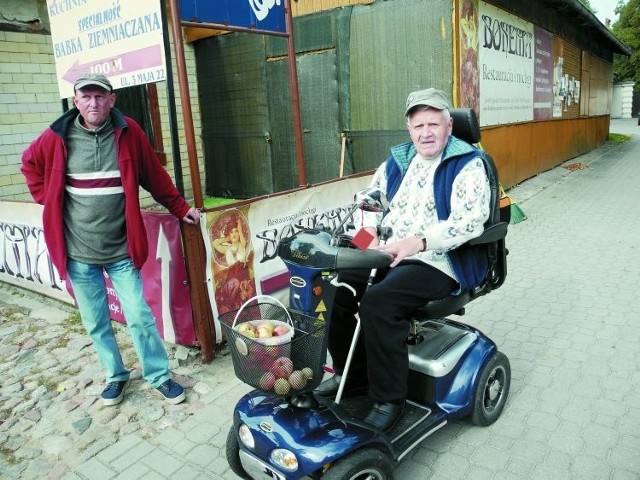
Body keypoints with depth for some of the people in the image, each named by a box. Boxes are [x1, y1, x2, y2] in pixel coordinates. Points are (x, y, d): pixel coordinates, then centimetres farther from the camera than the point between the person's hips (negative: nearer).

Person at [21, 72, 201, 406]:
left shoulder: (128, 132, -4)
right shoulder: (58, 137, -2)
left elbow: (155, 177, 3)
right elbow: (30, 163, 17)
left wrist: (180, 208, 5)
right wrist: (47, 198, 7)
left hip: (121, 250, -1)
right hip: (78, 253, 2)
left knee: (140, 317, 2)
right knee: (96, 323, 12)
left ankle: (159, 377, 20)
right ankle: (116, 376, 32)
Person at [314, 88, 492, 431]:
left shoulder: (467, 165, -5)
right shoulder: (398, 160, 15)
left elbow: (470, 221, -17)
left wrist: (416, 242, -26)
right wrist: (369, 232, -2)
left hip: (439, 262, -7)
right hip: (387, 255, 7)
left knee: (378, 302, -30)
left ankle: (388, 399, -12)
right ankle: (351, 374, 9)